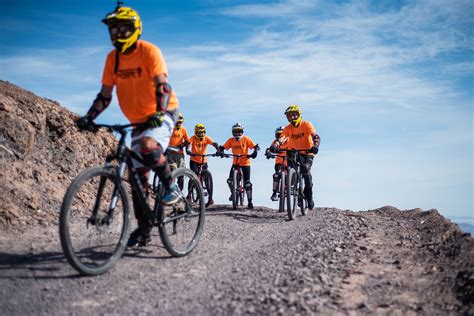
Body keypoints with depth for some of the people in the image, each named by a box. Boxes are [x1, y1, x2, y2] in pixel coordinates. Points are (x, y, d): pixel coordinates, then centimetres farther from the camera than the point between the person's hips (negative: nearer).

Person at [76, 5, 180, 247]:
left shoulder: (148, 51, -14)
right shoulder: (112, 58, 2)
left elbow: (163, 86, -23)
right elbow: (105, 95, 4)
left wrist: (159, 112, -38)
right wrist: (89, 117, -10)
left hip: (162, 114, -6)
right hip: (139, 121, 6)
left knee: (148, 146, -37)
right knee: (138, 176, 5)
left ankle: (171, 187, -11)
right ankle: (143, 230, 16)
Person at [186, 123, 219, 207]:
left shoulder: (206, 138, -7)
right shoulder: (193, 138, -11)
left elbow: (214, 144, -20)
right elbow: (188, 145, -27)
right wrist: (189, 152, -49)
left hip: (203, 161, 2)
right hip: (194, 160, -1)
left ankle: (210, 198, 1)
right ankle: (189, 194, -2)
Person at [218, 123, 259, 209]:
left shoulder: (246, 139, -8)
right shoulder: (231, 140, -3)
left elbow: (256, 146, -11)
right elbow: (222, 147, -5)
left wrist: (255, 152, -31)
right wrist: (221, 152, -26)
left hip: (245, 163, -2)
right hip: (235, 163, 2)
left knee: (247, 183, -4)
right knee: (230, 180, -12)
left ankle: (250, 201, 3)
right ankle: (233, 193, 17)